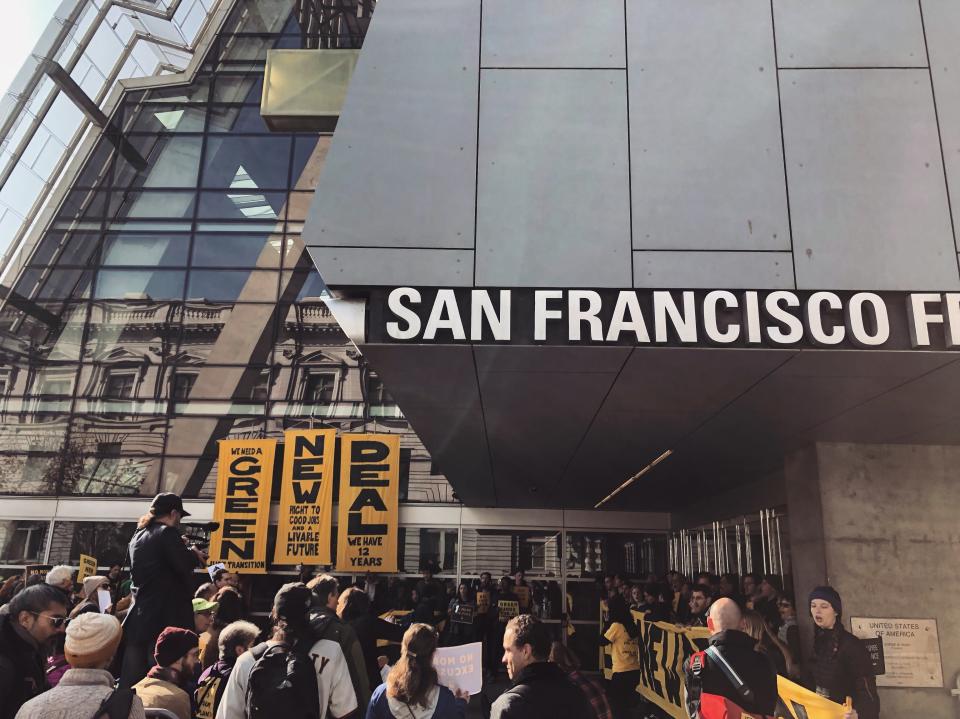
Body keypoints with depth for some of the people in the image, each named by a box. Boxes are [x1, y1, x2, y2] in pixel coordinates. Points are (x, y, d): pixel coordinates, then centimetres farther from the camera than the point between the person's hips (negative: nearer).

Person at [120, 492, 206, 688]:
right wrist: (194, 555, 1)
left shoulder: (138, 536, 14)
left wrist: (184, 551, 14)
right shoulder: (168, 533, -11)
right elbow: (184, 567, -19)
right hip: (166, 619, -8)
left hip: (137, 619, 8)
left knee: (131, 681, 10)